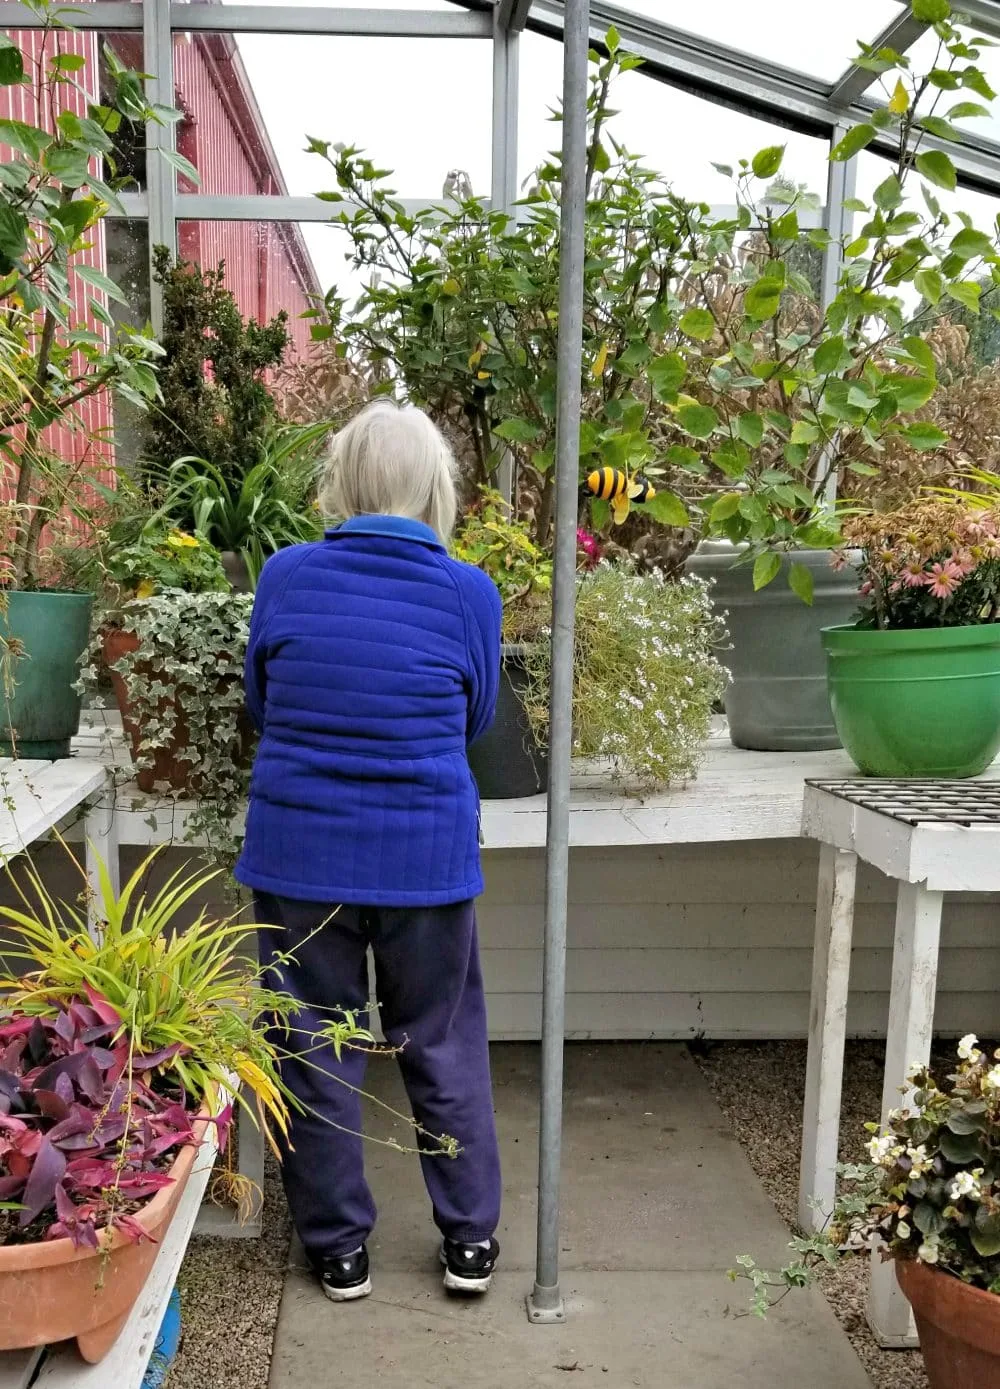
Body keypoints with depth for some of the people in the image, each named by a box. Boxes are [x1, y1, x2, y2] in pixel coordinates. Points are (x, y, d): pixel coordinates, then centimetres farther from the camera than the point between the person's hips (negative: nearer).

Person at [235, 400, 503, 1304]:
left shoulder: (285, 577, -6)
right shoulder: (468, 595, -9)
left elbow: (259, 704, 9)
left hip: (299, 855, 1)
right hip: (425, 858, 0)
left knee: (316, 1052, 15)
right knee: (444, 1048, 17)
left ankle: (339, 1248, 29)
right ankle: (470, 1238, 30)